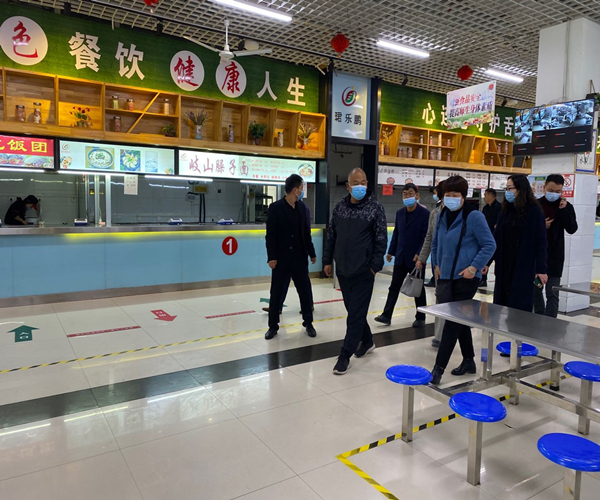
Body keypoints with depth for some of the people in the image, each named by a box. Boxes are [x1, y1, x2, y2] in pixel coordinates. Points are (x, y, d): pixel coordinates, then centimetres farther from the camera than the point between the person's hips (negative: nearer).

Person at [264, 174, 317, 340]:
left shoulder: (301, 206, 6)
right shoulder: (275, 207, -8)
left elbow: (306, 232, 10)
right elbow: (270, 234, -9)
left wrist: (311, 253, 11)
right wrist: (271, 257, -14)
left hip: (299, 257, 4)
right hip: (281, 258, -4)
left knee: (305, 291, 9)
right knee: (276, 293, 6)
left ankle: (308, 323, 24)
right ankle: (273, 326, 19)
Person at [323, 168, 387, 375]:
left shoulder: (375, 208, -5)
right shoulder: (340, 207, 7)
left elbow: (381, 240, -6)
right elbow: (331, 236, 12)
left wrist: (375, 266, -11)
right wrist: (328, 260, 10)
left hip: (363, 272, -5)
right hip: (343, 270, 5)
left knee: (356, 313, -1)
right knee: (353, 310, 16)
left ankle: (345, 355, 6)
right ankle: (367, 341, 36)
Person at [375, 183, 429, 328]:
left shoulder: (424, 213, -10)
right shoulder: (400, 213, 7)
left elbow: (426, 236, -13)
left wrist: (419, 254, -21)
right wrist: (391, 251, 9)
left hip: (416, 257, -5)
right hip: (400, 257, 5)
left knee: (418, 288, 9)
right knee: (394, 287, 6)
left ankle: (420, 318, 22)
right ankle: (387, 315, 10)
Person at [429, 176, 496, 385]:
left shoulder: (474, 216, -12)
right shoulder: (443, 215, 7)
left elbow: (489, 245, -10)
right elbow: (435, 242, 19)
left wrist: (474, 267, -15)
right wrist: (437, 264, 12)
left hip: (466, 278, -7)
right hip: (446, 277, 7)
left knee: (453, 321, -4)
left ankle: (439, 367, 1)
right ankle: (468, 360, 31)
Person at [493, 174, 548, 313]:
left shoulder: (534, 210, -6)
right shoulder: (506, 210, 8)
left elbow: (541, 241, -8)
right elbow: (497, 237, 6)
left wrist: (541, 269, -11)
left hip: (524, 266, -5)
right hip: (504, 265, 5)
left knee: (520, 305, 1)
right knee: (501, 302, 7)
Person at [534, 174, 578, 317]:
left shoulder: (566, 206, 0)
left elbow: (572, 229, -10)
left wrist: (564, 210, -18)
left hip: (554, 257, -2)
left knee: (552, 294, -2)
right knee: (536, 291, 12)